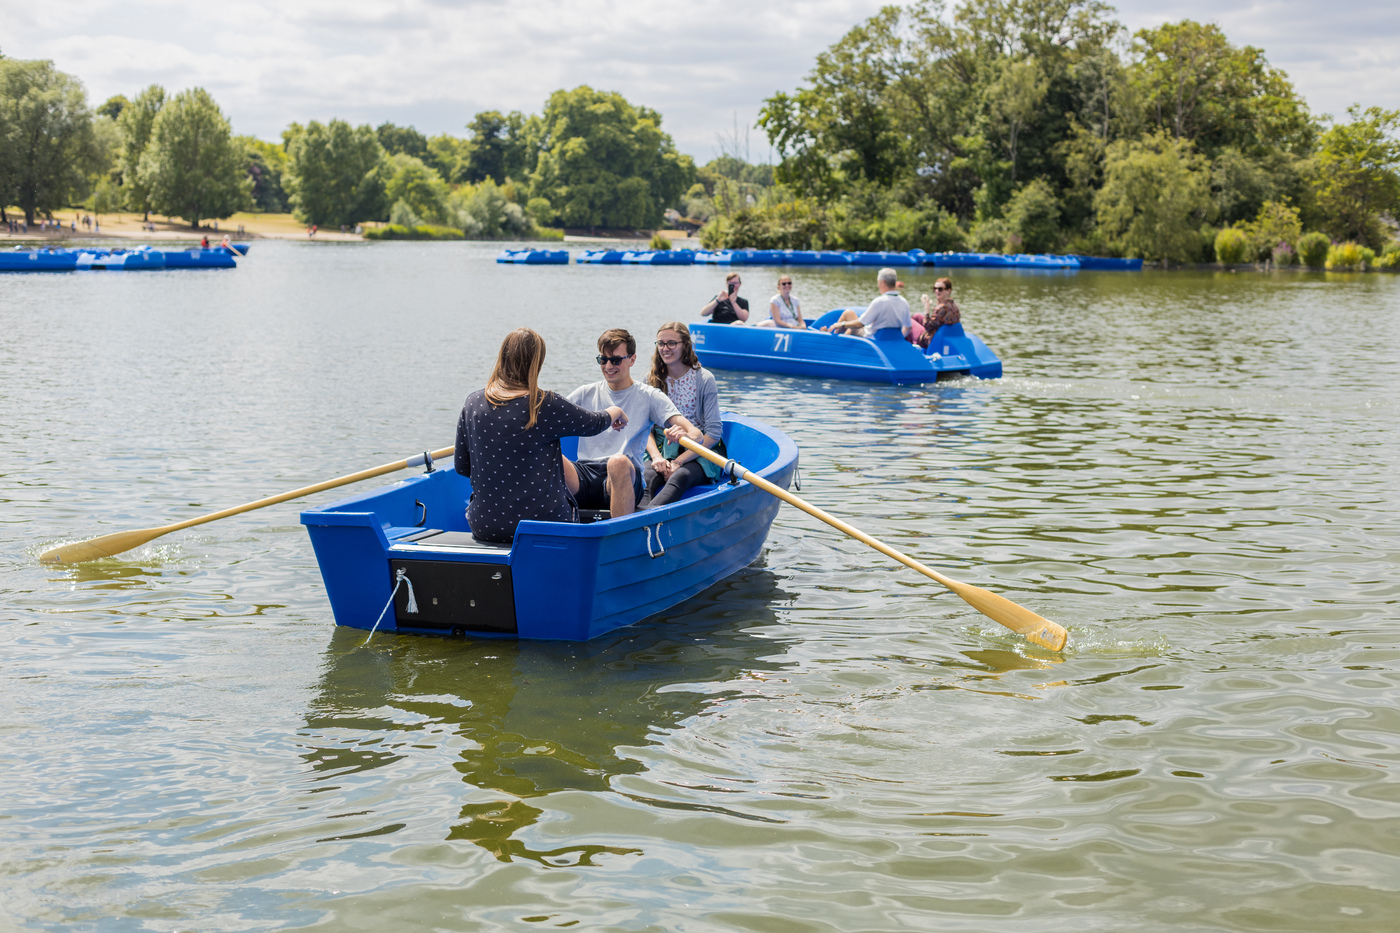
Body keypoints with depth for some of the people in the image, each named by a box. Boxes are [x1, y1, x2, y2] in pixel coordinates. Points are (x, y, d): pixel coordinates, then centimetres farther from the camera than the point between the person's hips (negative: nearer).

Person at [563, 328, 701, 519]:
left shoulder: (649, 397, 10)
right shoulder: (585, 394, 19)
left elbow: (695, 433, -1)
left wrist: (686, 434, -26)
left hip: (624, 476, -2)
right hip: (583, 473, 2)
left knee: (619, 461, -38)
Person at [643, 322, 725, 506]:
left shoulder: (704, 379, -3)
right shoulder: (653, 380, 9)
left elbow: (714, 432, -7)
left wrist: (678, 462, -16)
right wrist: (656, 456, -14)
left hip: (698, 454, -4)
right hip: (662, 449, 4)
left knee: (678, 477, -38)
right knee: (650, 477, -32)